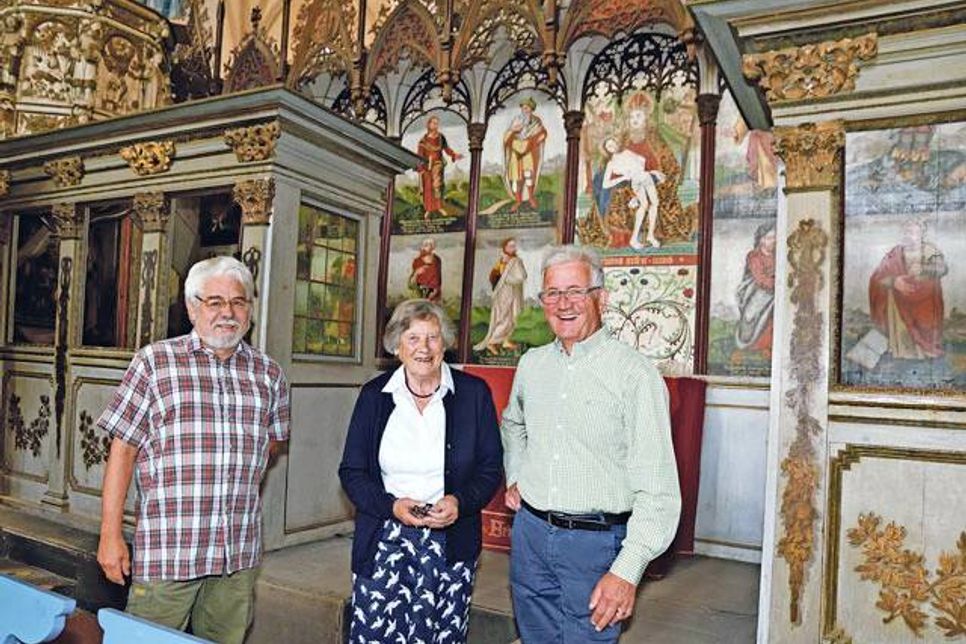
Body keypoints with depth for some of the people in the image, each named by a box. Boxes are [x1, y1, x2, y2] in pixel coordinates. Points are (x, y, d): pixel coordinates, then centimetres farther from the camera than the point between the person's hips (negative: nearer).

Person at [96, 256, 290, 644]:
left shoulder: (268, 373, 7)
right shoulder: (154, 363, -2)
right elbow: (122, 451, -2)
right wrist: (110, 535, -4)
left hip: (239, 554, 3)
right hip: (166, 550, -3)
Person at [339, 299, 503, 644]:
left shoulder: (474, 392, 0)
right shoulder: (374, 395, 3)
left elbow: (491, 469, 5)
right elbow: (351, 471, 5)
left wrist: (461, 501, -13)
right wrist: (391, 505, -11)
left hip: (451, 546, 0)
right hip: (384, 542, 1)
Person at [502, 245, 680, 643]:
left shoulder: (635, 374, -14)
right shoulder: (531, 364, 5)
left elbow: (657, 489, -17)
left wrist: (627, 571, -21)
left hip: (595, 540, -5)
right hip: (530, 531, 6)